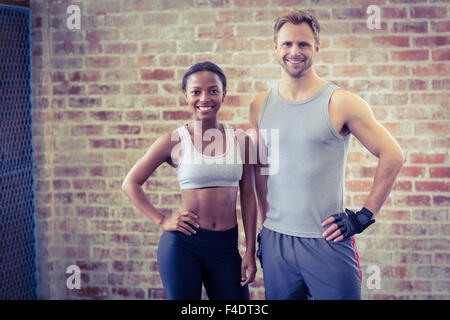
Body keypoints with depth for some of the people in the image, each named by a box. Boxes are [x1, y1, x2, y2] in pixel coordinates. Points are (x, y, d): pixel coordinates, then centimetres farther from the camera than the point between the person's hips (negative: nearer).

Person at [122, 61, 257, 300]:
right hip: (183, 244, -2)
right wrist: (162, 221, -4)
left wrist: (250, 252, 4)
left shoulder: (240, 140, 3)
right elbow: (130, 184, 3)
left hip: (226, 246, 2)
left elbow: (248, 196, 7)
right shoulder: (175, 141, -3)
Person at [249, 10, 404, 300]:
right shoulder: (260, 105, 7)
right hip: (275, 241, 4)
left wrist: (364, 216, -7)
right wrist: (266, 223, 12)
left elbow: (393, 156, -6)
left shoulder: (340, 102, -7)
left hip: (327, 241, -4)